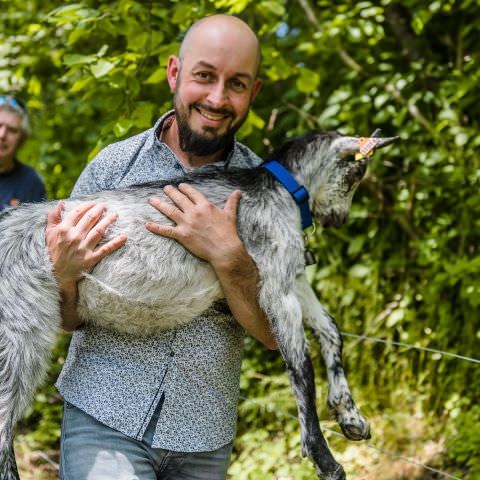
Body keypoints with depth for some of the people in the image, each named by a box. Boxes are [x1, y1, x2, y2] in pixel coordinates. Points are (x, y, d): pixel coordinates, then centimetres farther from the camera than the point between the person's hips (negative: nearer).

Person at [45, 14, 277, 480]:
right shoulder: (112, 164, -4)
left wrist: (228, 256, -20)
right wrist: (62, 274, -19)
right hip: (102, 413, -1)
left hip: (203, 431, 1)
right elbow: (69, 320, 3)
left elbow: (275, 334, -6)